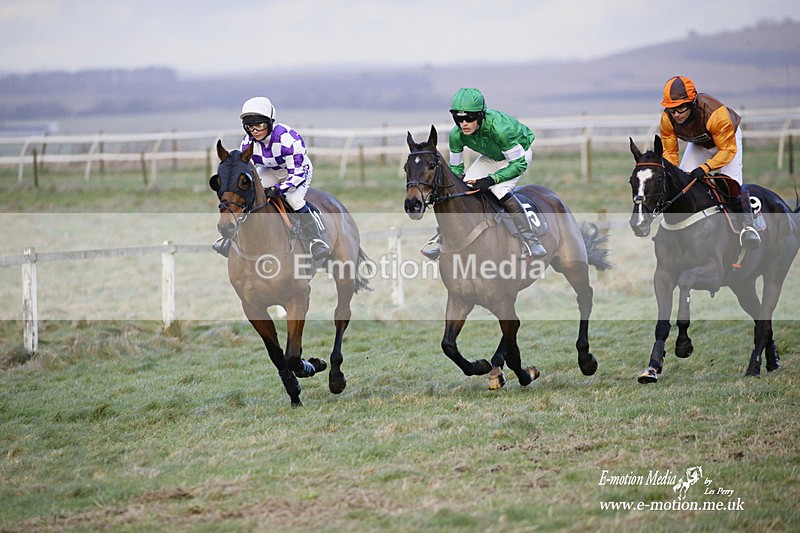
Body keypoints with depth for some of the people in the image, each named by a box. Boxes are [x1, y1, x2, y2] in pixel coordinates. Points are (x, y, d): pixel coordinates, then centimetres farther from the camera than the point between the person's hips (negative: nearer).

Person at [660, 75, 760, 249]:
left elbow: (728, 150, -37)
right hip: (698, 145, 5)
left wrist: (705, 168, -49)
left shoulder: (715, 113, -44)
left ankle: (747, 224, -13)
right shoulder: (667, 119, -30)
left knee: (731, 181, -21)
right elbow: (669, 151, -18)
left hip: (728, 139, -5)